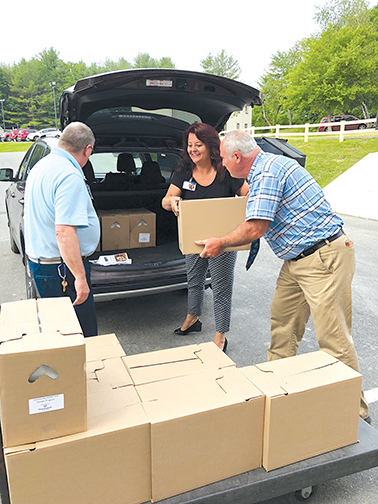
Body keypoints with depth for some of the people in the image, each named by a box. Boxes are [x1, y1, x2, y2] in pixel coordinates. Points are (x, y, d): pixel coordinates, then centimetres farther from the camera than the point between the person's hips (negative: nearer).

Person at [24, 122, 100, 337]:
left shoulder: (41, 167, 13)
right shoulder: (70, 176, -20)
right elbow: (64, 232, -28)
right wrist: (80, 277, -26)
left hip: (38, 260, 10)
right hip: (61, 268, -10)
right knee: (83, 334, 0)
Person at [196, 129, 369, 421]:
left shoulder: (266, 172, -17)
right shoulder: (268, 165, 15)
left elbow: (255, 229, -21)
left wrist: (220, 244, -6)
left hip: (325, 258, -11)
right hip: (298, 259, 11)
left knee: (333, 338, -3)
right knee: (282, 322, 14)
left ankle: (355, 412, 11)